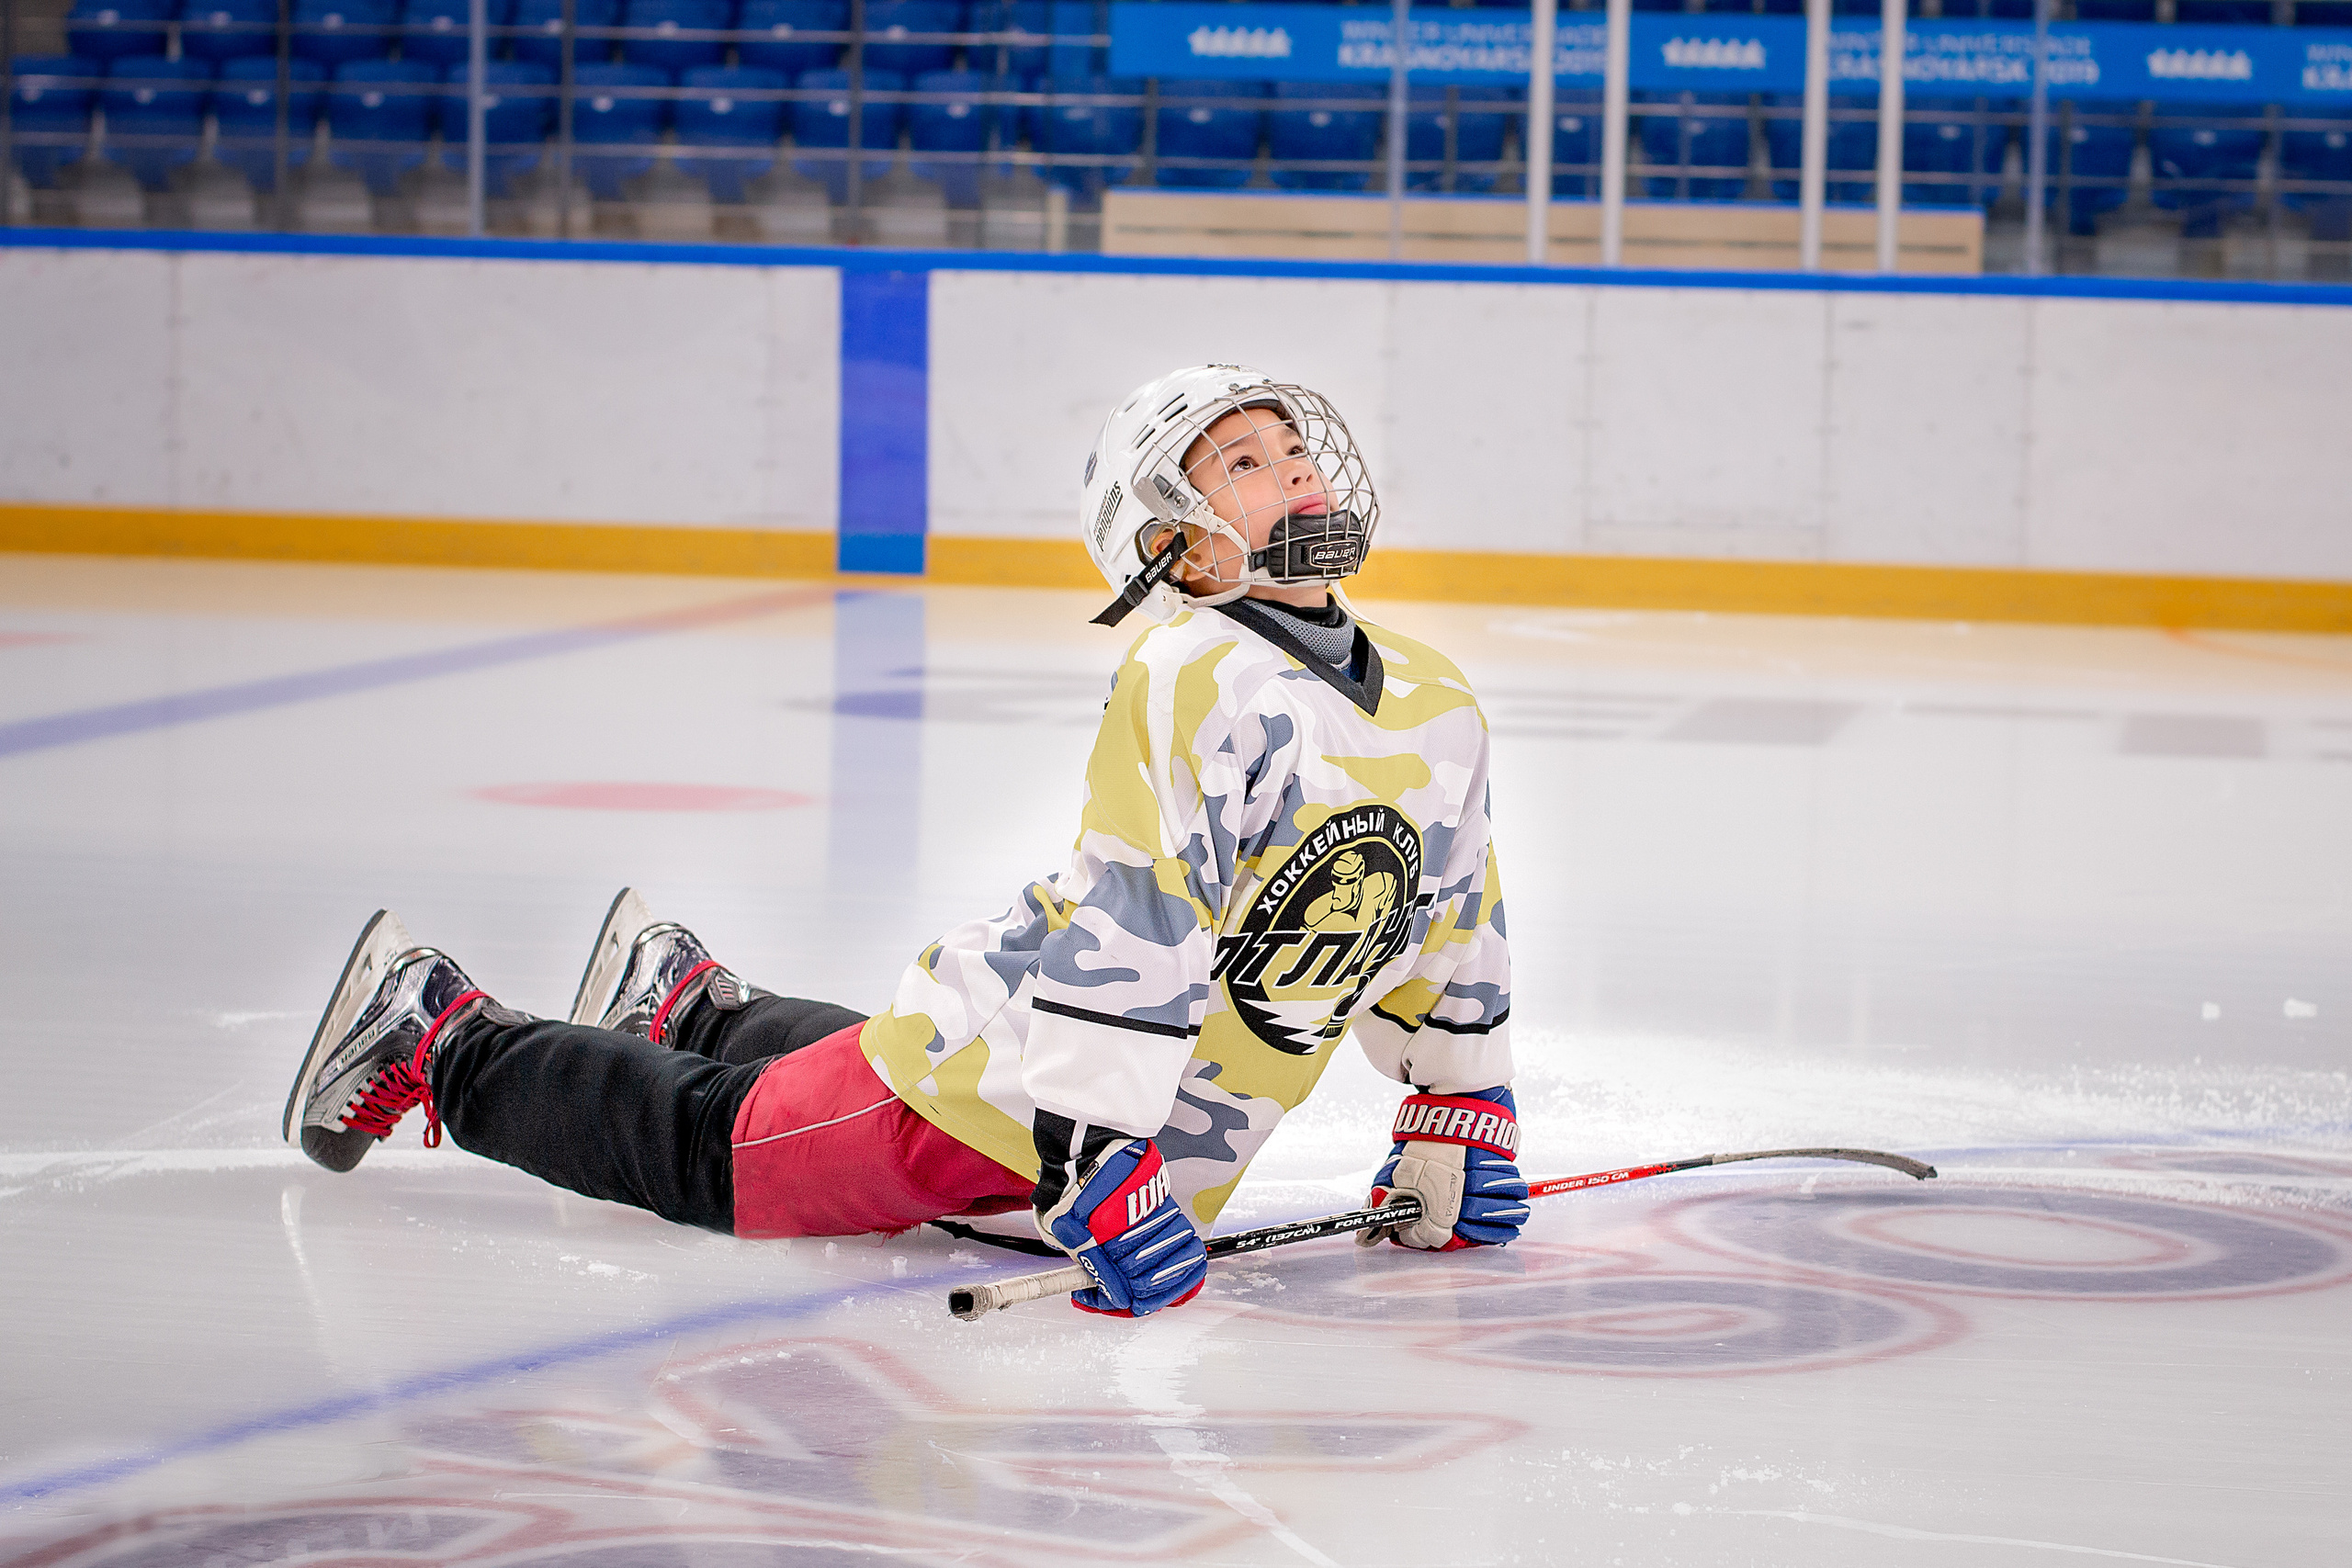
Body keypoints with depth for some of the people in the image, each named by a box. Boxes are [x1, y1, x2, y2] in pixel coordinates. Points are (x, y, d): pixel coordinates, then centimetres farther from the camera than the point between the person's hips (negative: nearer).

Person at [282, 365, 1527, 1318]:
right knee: (707, 1152, 7)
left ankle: (693, 1004, 56)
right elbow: (1124, 930, -33)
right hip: (1001, 1076, -7)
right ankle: (438, 1039, 26)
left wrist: (1461, 1116, 13)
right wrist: (1099, 1168, -38)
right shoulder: (1194, 679, -26)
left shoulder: (1441, 712, -1)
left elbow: (1451, 926, 14)